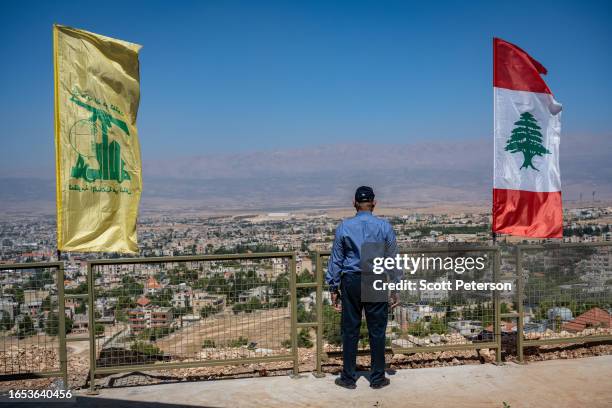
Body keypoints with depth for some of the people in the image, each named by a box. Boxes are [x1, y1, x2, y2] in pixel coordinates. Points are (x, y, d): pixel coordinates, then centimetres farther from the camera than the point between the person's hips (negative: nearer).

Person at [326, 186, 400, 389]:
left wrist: (333, 289, 9)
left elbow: (336, 260, 2)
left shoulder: (344, 227, -2)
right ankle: (377, 378, 19)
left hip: (351, 282, 0)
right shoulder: (384, 227, -2)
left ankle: (348, 378, 18)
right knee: (377, 331, 9)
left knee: (350, 330, 8)